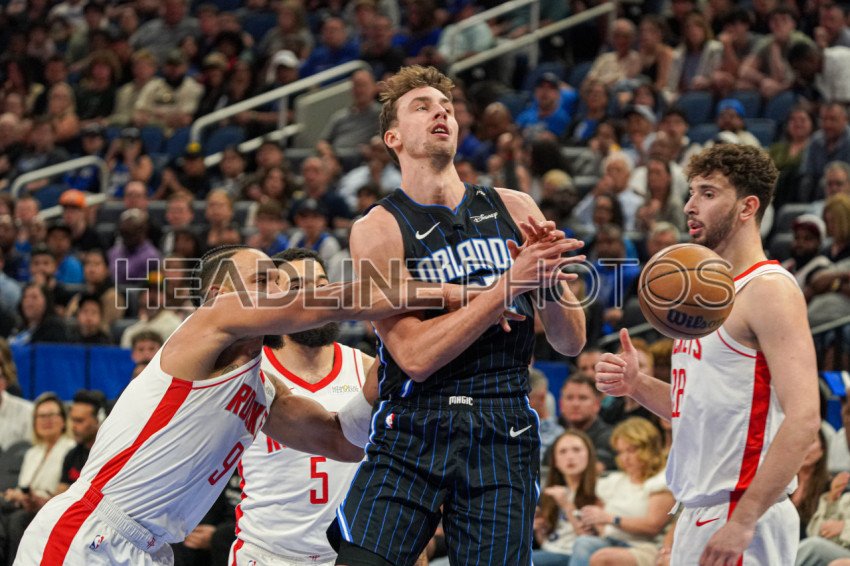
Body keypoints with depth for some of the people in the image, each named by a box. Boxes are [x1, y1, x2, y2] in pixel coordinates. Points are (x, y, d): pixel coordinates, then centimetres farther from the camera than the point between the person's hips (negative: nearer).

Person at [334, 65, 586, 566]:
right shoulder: (378, 229, -1)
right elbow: (415, 355, -12)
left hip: (503, 436, 2)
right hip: (412, 430, -2)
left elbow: (571, 343, 12)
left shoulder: (514, 210, 10)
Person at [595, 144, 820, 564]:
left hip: (738, 517, -9)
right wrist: (637, 386, 5)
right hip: (697, 513, 9)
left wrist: (743, 520, -24)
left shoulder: (769, 290, -12)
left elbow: (803, 418, -21)